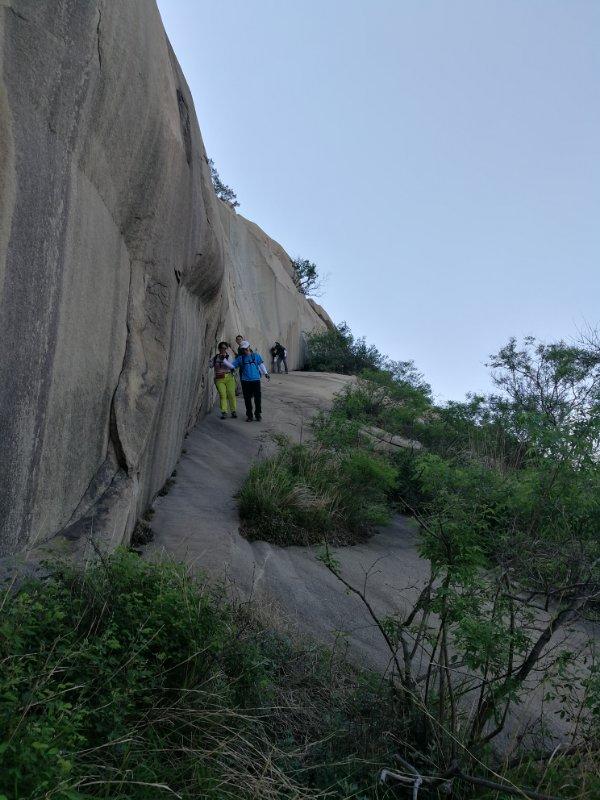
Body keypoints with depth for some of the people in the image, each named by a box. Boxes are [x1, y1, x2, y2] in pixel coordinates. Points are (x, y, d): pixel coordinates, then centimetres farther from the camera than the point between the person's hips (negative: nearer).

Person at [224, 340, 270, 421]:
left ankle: (258, 414, 12)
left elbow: (261, 365, 13)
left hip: (256, 380, -1)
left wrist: (265, 373, 6)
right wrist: (224, 360, -1)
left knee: (257, 398, -3)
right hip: (245, 381, 1)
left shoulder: (256, 356, 7)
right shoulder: (240, 358, 9)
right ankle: (249, 415, 17)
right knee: (247, 399, 5)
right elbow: (232, 366, 8)